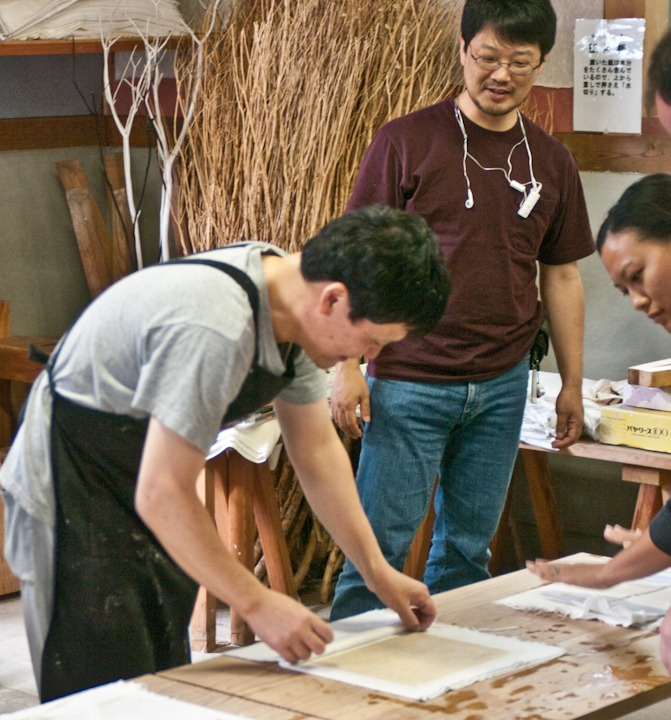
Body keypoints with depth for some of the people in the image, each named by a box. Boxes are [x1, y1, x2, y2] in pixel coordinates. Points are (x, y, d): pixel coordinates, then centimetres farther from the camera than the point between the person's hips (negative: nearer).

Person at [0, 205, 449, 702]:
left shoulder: (296, 309, -4)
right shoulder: (214, 330, -35)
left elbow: (317, 449, 8)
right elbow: (161, 495, -32)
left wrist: (378, 572, 7)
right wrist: (257, 604, -25)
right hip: (72, 496, -9)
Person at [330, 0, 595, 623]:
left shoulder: (551, 162, 9)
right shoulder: (407, 141, -5)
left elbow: (561, 275, 16)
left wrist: (573, 383, 16)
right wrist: (346, 367, -9)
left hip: (502, 385, 4)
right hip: (409, 383, -4)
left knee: (468, 546, 12)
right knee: (381, 543, -2)